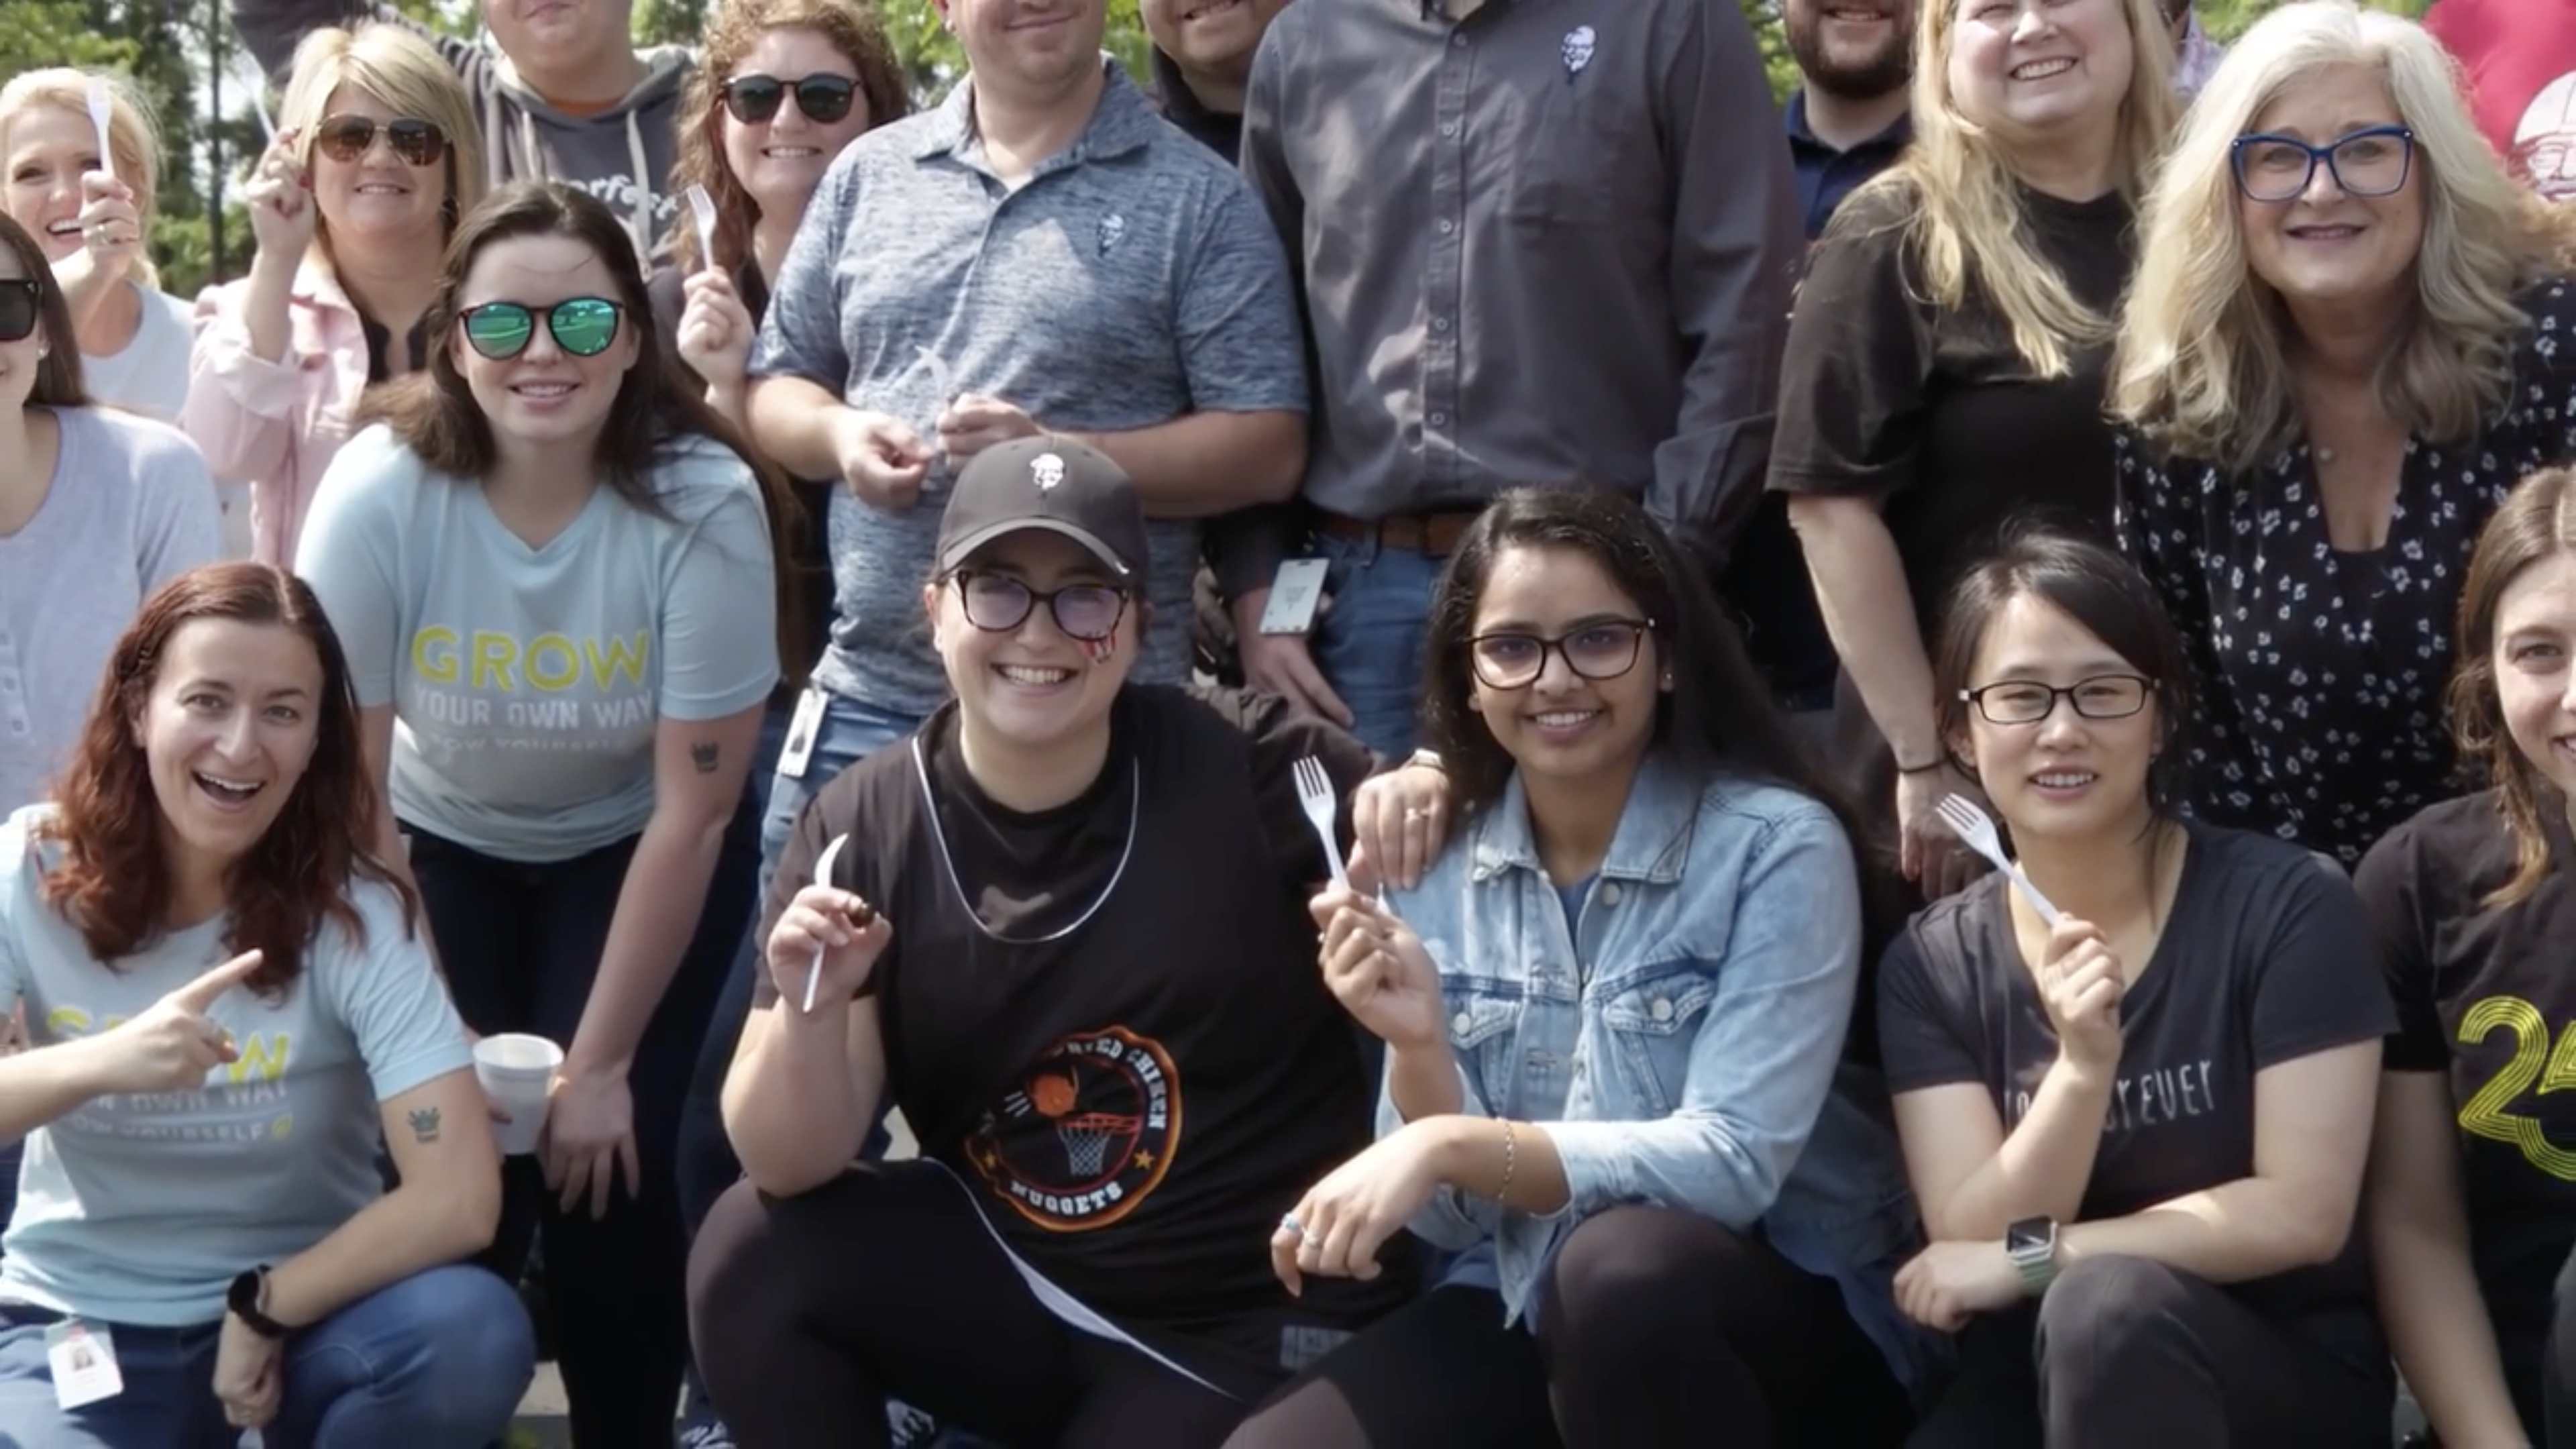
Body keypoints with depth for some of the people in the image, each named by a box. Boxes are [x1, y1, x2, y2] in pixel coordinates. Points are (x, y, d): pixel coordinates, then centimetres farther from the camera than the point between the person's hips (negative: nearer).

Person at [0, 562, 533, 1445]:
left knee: (473, 1337, -32)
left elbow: (457, 1198, -21)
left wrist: (262, 1313, -16)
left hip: (299, 1311, 1)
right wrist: (99, 1063, -33)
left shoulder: (355, 911, -14)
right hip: (76, 1327, 0)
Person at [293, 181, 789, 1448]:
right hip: (443, 843, 1)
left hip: (637, 849, -1)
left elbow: (692, 811, -20)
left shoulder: (704, 503, -27)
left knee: (604, 1168, -15)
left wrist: (602, 1064, -16)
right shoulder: (377, 495, -25)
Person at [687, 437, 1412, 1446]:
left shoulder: (1250, 771, -14)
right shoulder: (864, 830, -6)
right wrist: (809, 1013, -30)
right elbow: (791, 1165, -9)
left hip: (1253, 1328, -3)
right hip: (1003, 1278, 3)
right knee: (749, 1256, -17)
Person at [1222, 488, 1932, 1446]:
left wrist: (1450, 1145, -28)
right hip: (1525, 1309, 4)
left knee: (1617, 1266, -36)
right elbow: (1454, 1218, 1)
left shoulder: (1775, 845, -12)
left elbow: (1733, 1164, -19)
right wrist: (1418, 1046, -19)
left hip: (1785, 1306, -3)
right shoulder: (1434, 865, 2)